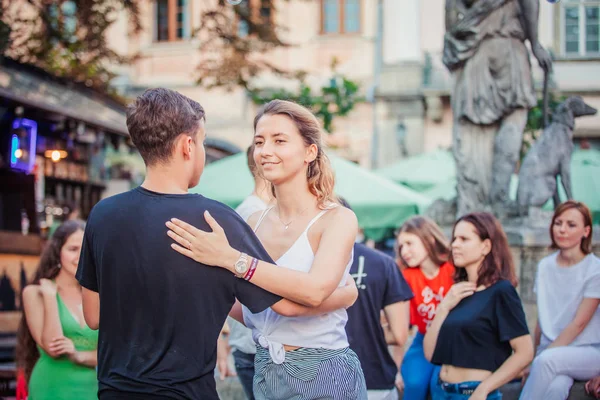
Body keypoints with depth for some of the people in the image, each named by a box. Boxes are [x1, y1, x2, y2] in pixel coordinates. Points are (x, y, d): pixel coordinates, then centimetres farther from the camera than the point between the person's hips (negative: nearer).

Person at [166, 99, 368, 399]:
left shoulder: (338, 219, -11)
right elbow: (249, 311, 9)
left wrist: (228, 258, -31)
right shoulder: (255, 222, 4)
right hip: (265, 372, 5)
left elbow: (316, 289, -29)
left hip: (323, 375, -5)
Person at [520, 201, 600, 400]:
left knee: (548, 359, -36)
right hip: (552, 349, 3)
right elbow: (543, 317, 10)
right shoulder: (545, 266, 7)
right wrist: (534, 355, 0)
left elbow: (579, 323, -12)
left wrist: (541, 357, -17)